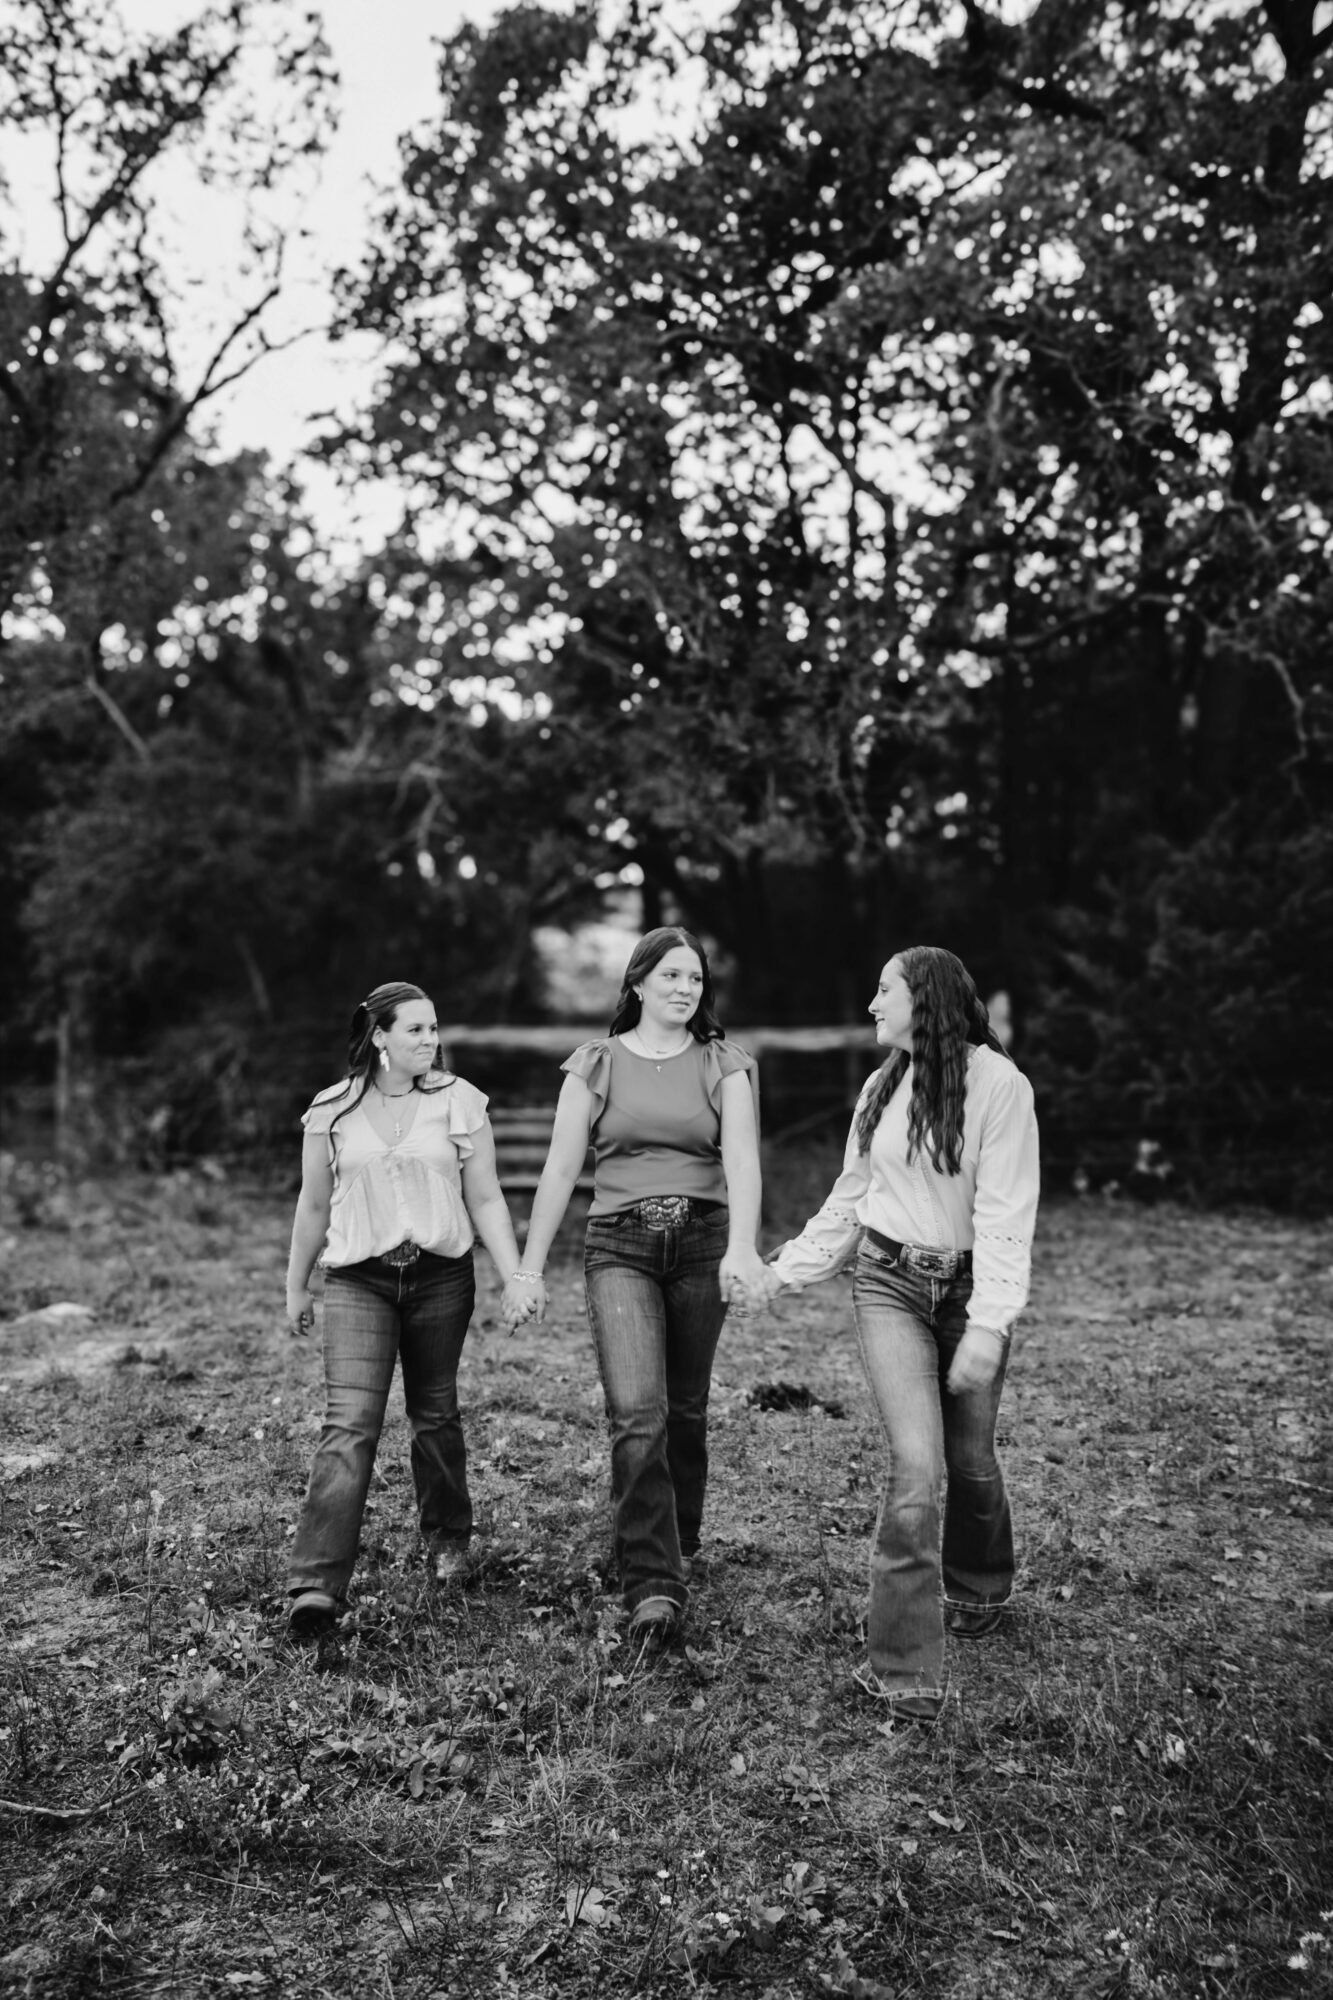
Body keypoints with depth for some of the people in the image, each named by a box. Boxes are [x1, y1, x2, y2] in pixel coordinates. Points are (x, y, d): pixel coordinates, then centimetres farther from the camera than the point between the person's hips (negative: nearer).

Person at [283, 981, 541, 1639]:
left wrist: (516, 1279, -3)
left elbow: (485, 1200, 4)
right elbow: (313, 1206, 12)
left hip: (441, 1276, 1)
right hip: (358, 1281, -1)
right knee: (349, 1425, -12)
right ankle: (317, 1585, -13)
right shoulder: (332, 1112, 2)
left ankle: (447, 1540, 36)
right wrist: (295, 1287, 16)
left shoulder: (460, 1103, 1)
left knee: (434, 1415, 12)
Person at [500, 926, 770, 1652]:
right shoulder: (595, 1065, 5)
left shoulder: (724, 1066, 5)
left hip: (702, 1242, 1)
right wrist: (527, 1269, 0)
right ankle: (653, 1587, -11)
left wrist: (742, 1247, -26)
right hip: (619, 1245, -1)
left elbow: (741, 1159, -9)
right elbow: (560, 1170, 3)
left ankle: (679, 1546, 34)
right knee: (636, 1414, -15)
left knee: (685, 1410, 11)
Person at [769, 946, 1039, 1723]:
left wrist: (988, 1324, -21)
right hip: (890, 1284, 2)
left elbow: (1004, 1211, -16)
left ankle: (979, 1596, 44)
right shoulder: (882, 1087, 6)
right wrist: (786, 1270, 13)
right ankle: (905, 1670, -3)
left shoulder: (997, 1082, -12)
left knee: (971, 1461, 12)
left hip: (968, 1286, -2)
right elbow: (850, 1198, 15)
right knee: (917, 1467, -10)